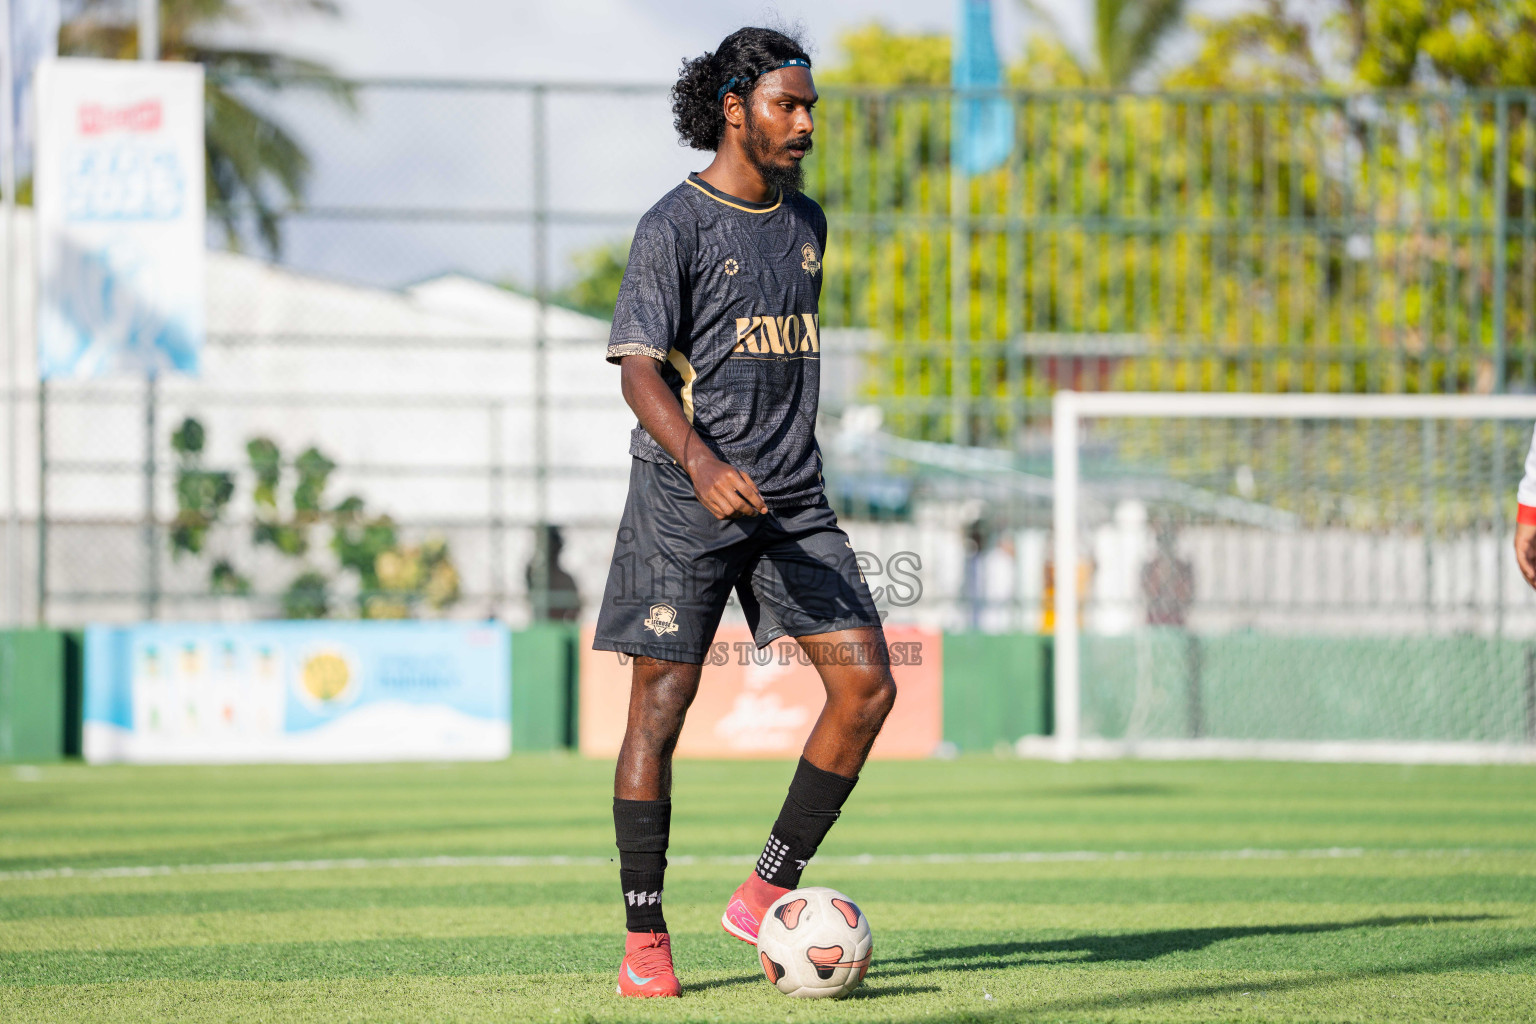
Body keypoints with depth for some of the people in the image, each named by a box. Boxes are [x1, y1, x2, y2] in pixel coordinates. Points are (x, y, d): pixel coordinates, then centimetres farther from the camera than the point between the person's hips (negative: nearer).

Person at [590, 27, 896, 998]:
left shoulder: (805, 222, 14)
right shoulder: (675, 226, -7)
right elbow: (640, 368, -13)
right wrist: (701, 462, -29)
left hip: (793, 499, 6)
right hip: (684, 500, -6)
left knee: (867, 682, -5)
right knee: (660, 705, -4)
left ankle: (767, 893, 4)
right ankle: (644, 940, 3)